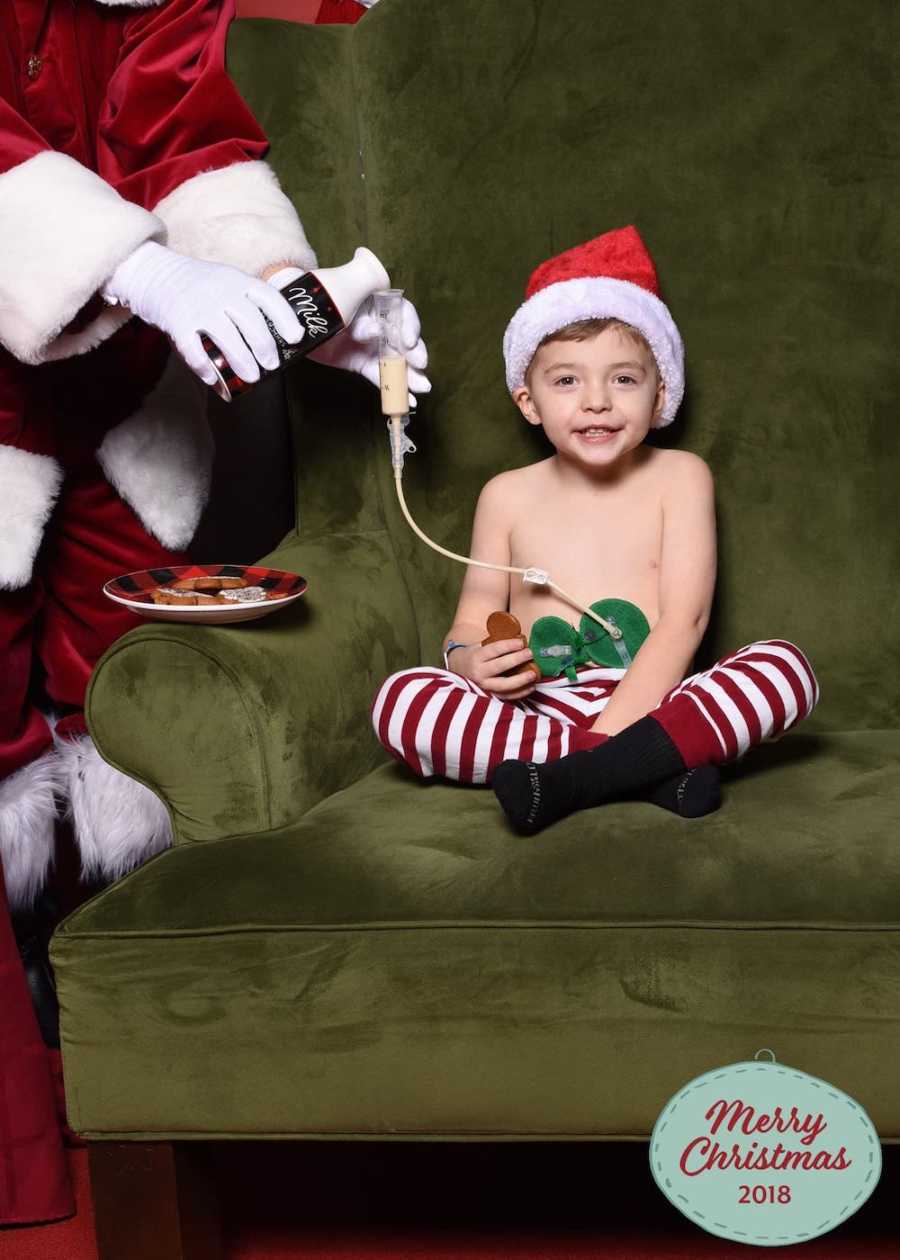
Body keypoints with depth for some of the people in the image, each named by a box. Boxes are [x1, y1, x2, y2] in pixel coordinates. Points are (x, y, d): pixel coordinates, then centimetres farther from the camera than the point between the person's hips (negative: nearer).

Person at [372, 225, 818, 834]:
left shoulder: (679, 477, 3)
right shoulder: (508, 496, 8)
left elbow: (685, 619, -6)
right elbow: (473, 619, 10)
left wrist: (611, 731, -19)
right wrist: (470, 659, -17)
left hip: (653, 706, -1)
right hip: (539, 710, 1)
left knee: (788, 668, -24)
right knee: (399, 700, -24)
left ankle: (570, 779, -32)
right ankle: (656, 764, -27)